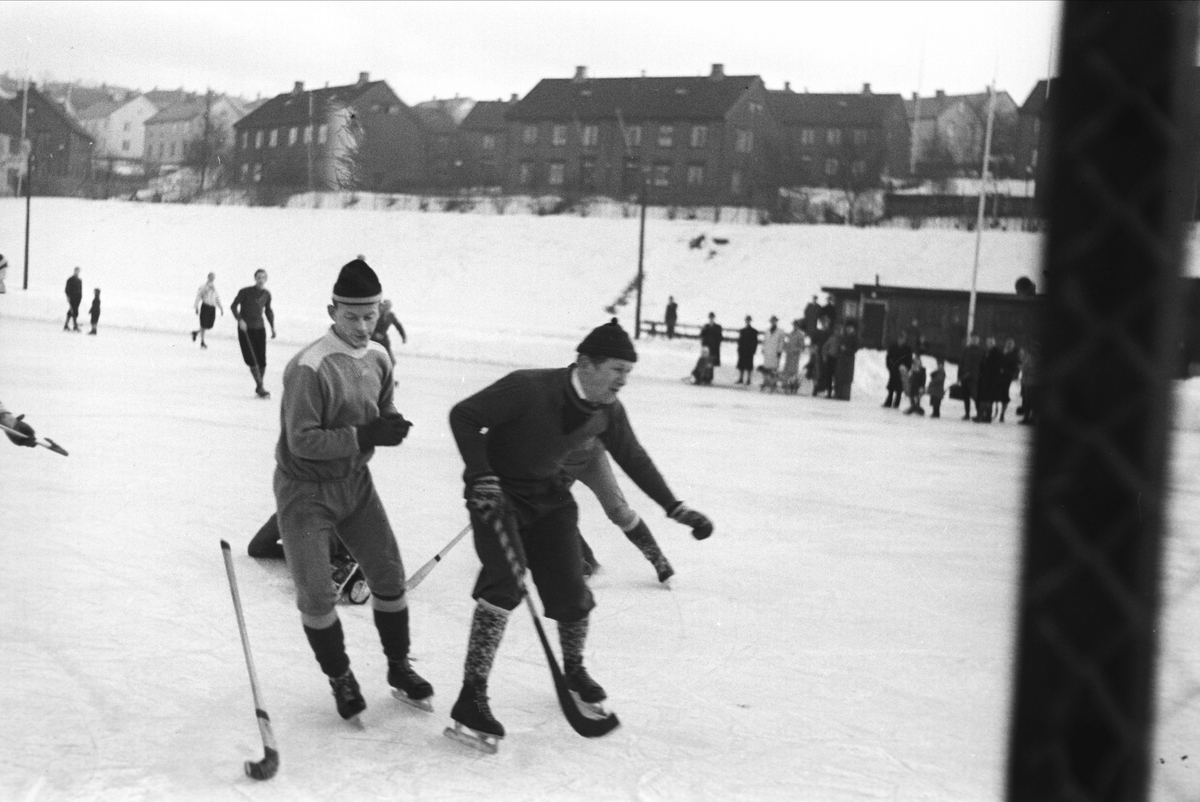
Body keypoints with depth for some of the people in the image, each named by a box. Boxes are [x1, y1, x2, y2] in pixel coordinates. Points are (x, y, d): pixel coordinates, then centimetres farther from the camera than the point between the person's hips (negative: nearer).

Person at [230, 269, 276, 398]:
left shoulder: (266, 294, 4)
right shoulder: (245, 292, -11)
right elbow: (233, 306, -4)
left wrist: (272, 326, 11)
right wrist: (240, 320, -19)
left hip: (259, 329, 4)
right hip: (245, 329, -4)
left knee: (262, 360, 0)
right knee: (252, 360, -12)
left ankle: (259, 387, 16)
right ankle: (260, 387, -12)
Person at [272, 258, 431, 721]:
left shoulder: (378, 359, -2)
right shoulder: (309, 368, -25)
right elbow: (302, 441, -25)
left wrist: (391, 427, -14)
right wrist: (363, 436, -31)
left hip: (355, 481, 6)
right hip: (304, 489, -6)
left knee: (389, 576, 9)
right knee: (316, 595, -3)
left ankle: (399, 669, 27)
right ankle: (340, 678, 20)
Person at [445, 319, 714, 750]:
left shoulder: (607, 411, -8)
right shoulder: (529, 389, -29)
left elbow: (633, 459, 7)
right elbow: (464, 415, -22)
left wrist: (675, 508, 6)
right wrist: (480, 476, -29)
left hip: (549, 494, 6)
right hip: (498, 491, -6)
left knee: (569, 589, 4)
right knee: (505, 581, -23)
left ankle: (574, 669, 34)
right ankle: (472, 696, -17)